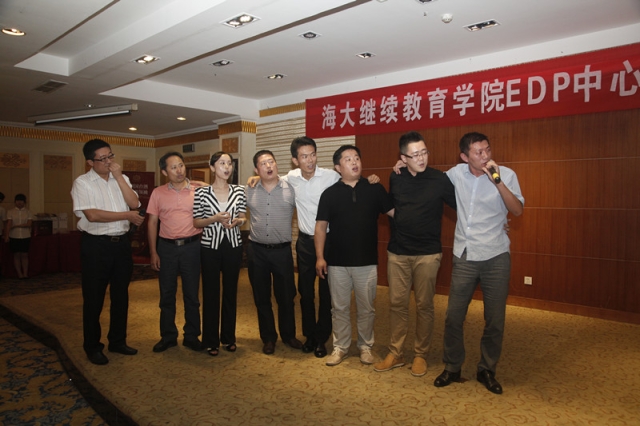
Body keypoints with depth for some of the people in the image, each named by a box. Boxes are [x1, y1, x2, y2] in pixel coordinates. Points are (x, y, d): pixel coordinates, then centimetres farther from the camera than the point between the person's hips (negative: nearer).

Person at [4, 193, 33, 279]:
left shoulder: (28, 212, 4)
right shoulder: (10, 212, 4)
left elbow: (29, 224, -6)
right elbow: (9, 224, -5)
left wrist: (15, 226, -12)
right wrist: (7, 235, -14)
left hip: (25, 237, 0)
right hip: (14, 237, 0)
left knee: (25, 255, 2)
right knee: (16, 255, 3)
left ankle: (25, 273, 4)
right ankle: (19, 274, 8)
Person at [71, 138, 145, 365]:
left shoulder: (121, 179, 9)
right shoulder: (82, 183, -8)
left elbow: (135, 204, -5)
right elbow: (92, 215, -19)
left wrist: (119, 176, -9)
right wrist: (127, 215, -14)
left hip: (121, 242, 5)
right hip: (96, 245, -5)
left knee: (121, 294, 13)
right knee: (94, 297, 6)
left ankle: (117, 341, 28)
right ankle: (92, 347, 21)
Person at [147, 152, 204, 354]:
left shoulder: (198, 191, -1)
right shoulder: (158, 193, 3)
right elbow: (152, 223, 4)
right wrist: (153, 252, 0)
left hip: (192, 246, -1)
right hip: (166, 247, 1)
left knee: (192, 295, 8)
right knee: (167, 295, 10)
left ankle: (192, 336, 21)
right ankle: (168, 336, 24)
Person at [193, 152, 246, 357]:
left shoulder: (239, 191, 2)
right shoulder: (201, 192, -5)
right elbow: (196, 222, -1)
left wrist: (237, 221, -13)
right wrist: (214, 219, -18)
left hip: (233, 246, 2)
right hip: (210, 247, -2)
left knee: (230, 291, 11)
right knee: (211, 293, 6)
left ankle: (229, 337, 26)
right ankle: (211, 340, 20)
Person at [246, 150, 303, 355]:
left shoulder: (291, 189, -4)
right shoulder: (249, 191, 2)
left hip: (282, 250, -1)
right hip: (257, 251, 2)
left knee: (286, 296, 10)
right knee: (261, 297, 12)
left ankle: (288, 334, 31)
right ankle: (268, 337, 29)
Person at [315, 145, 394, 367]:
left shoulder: (374, 189, 0)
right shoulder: (330, 193, 0)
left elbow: (396, 212, -2)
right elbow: (321, 225, 0)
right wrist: (319, 256, -5)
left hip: (367, 261, 0)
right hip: (337, 262, 0)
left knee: (366, 308, 12)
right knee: (340, 308, 12)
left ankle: (365, 346, 31)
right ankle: (340, 347, 28)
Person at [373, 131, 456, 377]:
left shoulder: (440, 180, -8)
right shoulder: (395, 179, 3)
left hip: (427, 254, -3)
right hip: (397, 253, 3)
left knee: (424, 305, 7)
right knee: (397, 303, 8)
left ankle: (420, 355, 24)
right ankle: (395, 354, 22)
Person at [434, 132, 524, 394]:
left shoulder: (506, 175, -5)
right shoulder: (457, 173, 1)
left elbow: (517, 210, -15)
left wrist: (497, 180, -23)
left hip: (496, 258, -1)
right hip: (464, 257, 1)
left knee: (495, 321, 7)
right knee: (453, 317, 6)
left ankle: (487, 370, 27)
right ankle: (452, 368, 25)